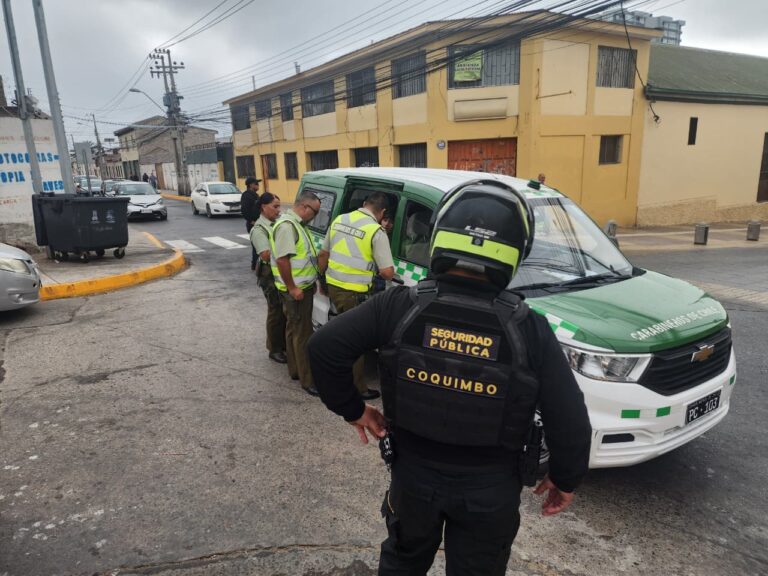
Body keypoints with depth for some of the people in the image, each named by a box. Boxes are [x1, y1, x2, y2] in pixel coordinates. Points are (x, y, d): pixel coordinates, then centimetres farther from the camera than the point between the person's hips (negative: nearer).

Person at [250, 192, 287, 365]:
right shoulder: (259, 229, -13)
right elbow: (266, 255, -22)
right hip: (270, 275, -7)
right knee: (276, 312, 1)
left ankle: (284, 345, 29)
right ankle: (275, 350, 14)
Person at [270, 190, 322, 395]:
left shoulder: (297, 224, 13)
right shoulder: (287, 225, -19)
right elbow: (282, 259, -26)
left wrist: (309, 282, 22)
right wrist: (292, 288, -24)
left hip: (303, 287, 10)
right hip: (296, 290, -10)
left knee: (295, 330, 18)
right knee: (303, 334, -6)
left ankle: (296, 370, 30)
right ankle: (308, 380, 0)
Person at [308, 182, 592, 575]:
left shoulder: (399, 306, -17)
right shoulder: (530, 330, -18)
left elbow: (324, 348, -16)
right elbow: (569, 422, -14)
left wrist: (352, 409, -2)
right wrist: (566, 480, 4)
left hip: (413, 473, 1)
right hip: (490, 488, 0)